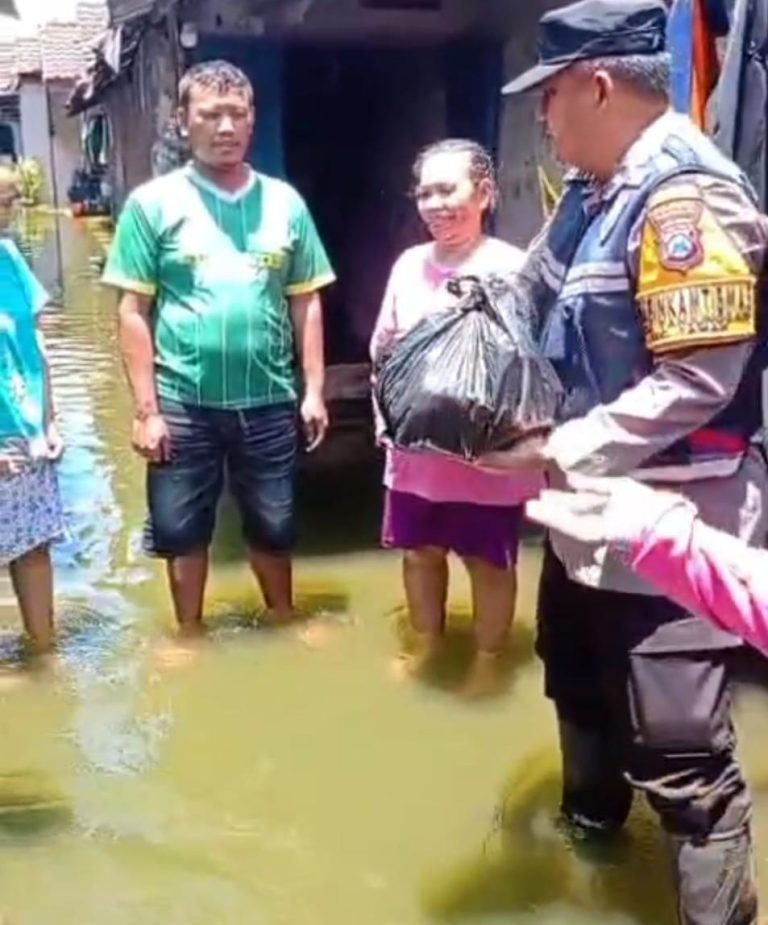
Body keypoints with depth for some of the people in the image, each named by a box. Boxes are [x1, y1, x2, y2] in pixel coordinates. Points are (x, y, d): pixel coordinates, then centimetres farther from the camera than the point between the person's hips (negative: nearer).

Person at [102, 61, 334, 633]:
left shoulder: (285, 203, 3)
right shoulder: (154, 203, -4)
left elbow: (306, 303, 7)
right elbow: (134, 312, -5)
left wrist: (314, 390, 3)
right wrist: (146, 408, -9)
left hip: (268, 401, 2)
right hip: (184, 403, -2)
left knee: (274, 526, 16)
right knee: (181, 530, 12)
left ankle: (283, 621, 39)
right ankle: (189, 632, 33)